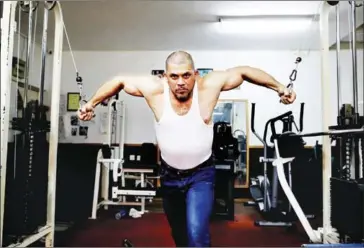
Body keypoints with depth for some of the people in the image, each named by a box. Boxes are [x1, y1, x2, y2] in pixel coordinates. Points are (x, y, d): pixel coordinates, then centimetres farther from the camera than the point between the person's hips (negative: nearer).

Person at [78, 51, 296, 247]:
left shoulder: (209, 85, -21)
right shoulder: (154, 88, -19)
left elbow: (243, 71, -8)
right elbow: (119, 81, -3)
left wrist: (280, 88, -5)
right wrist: (92, 104, 3)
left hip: (201, 174, -2)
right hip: (170, 174, 3)